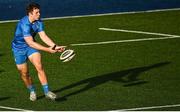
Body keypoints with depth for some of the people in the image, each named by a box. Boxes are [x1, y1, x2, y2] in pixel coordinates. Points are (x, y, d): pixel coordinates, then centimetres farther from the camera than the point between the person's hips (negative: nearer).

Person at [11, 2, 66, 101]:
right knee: (24, 73, 2)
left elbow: (43, 37, -13)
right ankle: (32, 91, 27)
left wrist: (55, 46, -28)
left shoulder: (38, 22, -11)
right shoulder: (24, 24, -33)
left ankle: (46, 91, -13)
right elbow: (30, 43, -37)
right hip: (19, 48, -4)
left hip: (31, 46, 4)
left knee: (39, 66, -15)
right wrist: (47, 49, -40)